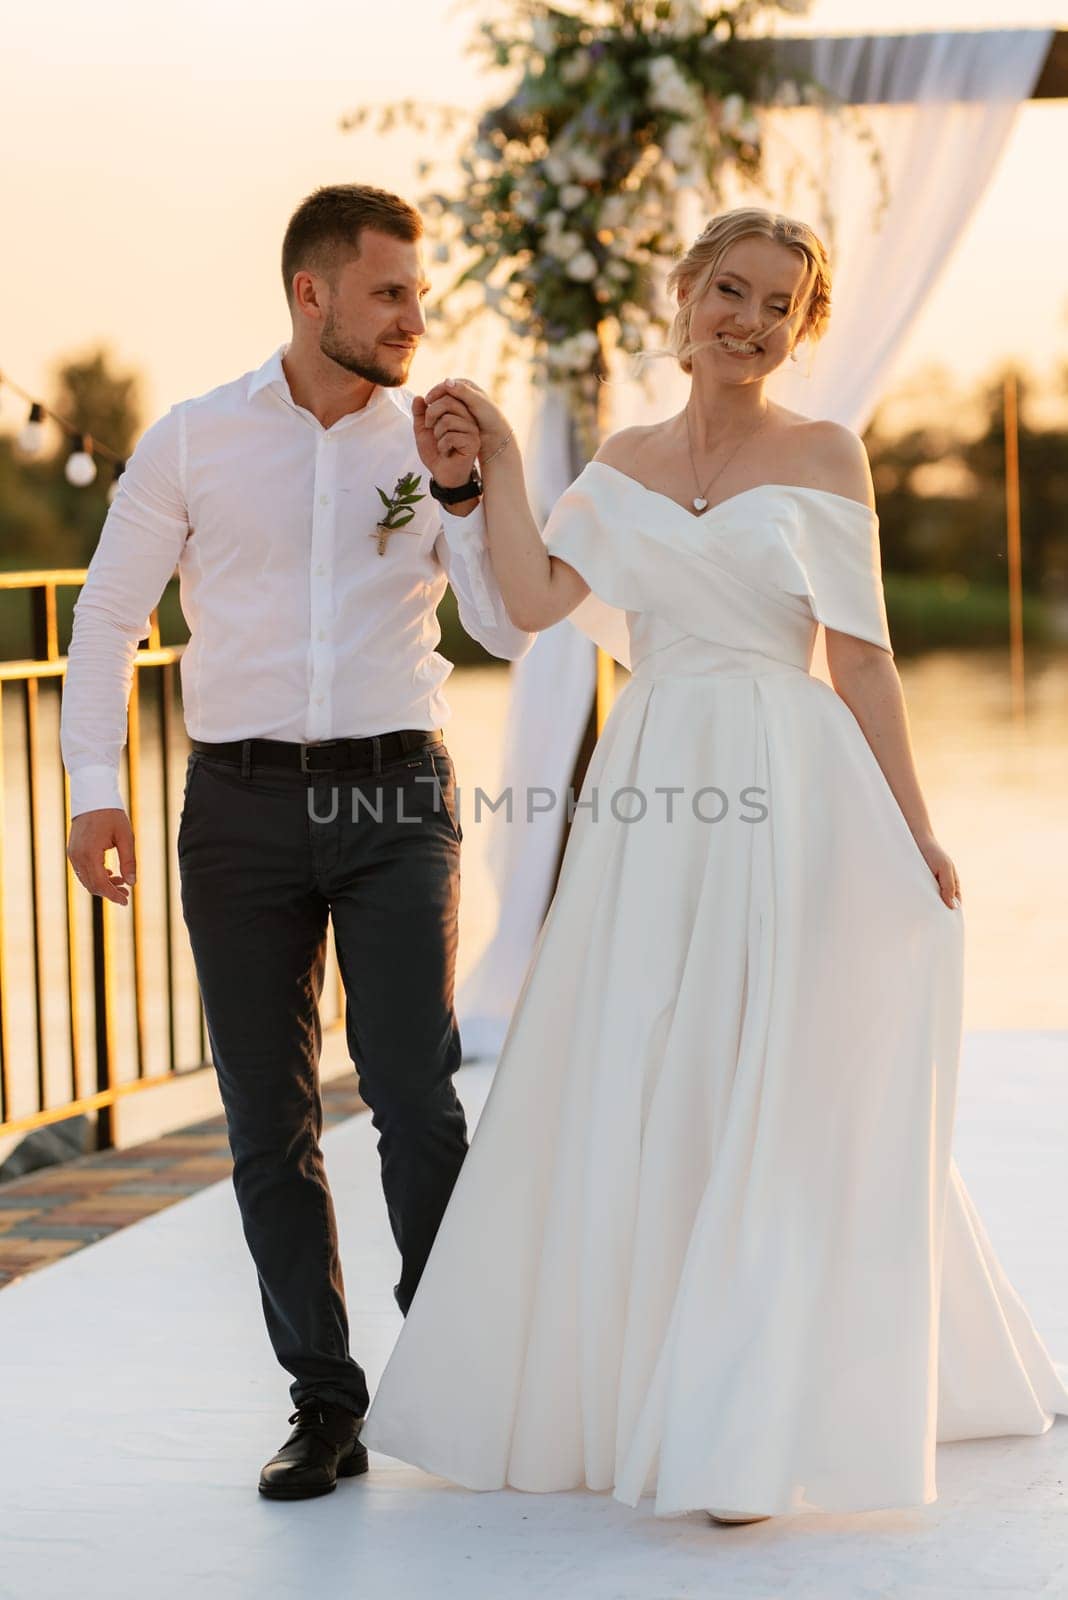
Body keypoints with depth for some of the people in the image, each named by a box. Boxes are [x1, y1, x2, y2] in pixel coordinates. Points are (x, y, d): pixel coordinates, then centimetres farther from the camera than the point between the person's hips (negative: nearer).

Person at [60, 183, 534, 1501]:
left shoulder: (432, 439, 5)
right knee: (269, 1126, 4)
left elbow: (510, 629, -1)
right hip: (244, 800, 1)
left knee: (417, 1101, -10)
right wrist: (95, 785, 0)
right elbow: (109, 614, 8)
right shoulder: (193, 440, 3)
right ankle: (324, 1407, 13)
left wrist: (463, 493, -13)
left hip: (395, 796, 0)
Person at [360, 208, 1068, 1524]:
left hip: (786, 799, -4)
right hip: (648, 805, 4)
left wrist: (913, 835, -5)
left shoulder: (822, 456, 2)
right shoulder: (626, 464, 13)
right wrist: (495, 458, 1)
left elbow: (860, 657, -1)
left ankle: (748, 1437, -1)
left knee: (772, 1106, -4)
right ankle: (609, 1387, 20)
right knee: (625, 1105, 6)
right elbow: (535, 599, 0)